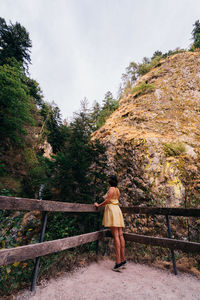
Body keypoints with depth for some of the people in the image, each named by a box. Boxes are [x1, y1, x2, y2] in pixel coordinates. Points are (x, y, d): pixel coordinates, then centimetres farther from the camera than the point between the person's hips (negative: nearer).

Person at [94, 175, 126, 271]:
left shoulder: (111, 189, -8)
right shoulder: (117, 190, 15)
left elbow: (107, 200, -14)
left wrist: (98, 205, -2)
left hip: (112, 210, -8)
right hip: (117, 210, 8)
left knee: (116, 236, -8)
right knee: (120, 235, 8)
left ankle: (118, 262, -5)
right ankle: (123, 260, 14)